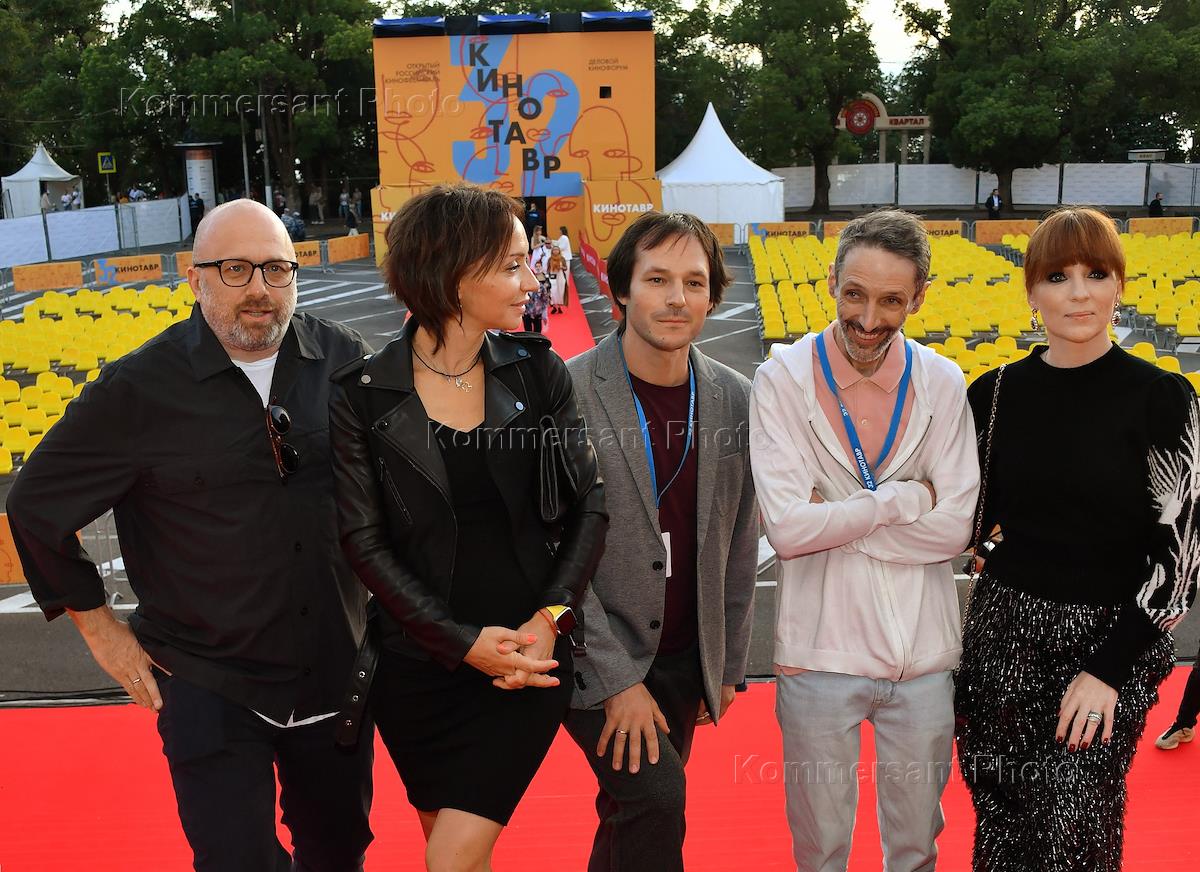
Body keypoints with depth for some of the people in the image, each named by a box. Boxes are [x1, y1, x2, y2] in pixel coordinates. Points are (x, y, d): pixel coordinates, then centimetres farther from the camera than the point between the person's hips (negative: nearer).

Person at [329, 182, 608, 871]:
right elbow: (365, 542, -8)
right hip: (420, 664, 1)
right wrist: (464, 642, -14)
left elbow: (590, 504, -2)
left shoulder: (538, 370, -3)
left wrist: (550, 618, -13)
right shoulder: (362, 397, -8)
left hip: (530, 655, 0)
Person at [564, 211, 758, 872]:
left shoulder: (734, 398, 0)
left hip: (684, 660, 5)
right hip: (594, 655, -4)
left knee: (630, 812, 15)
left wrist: (728, 664, 9)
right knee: (655, 795, -20)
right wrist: (617, 679, -16)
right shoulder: (566, 393, -15)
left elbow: (739, 544, 8)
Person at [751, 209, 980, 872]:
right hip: (820, 651, -2)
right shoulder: (783, 379, -10)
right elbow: (787, 528, -19)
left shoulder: (942, 383, -3)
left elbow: (956, 527, -9)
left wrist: (834, 517, -16)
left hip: (923, 651, 2)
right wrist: (906, 499, -14)